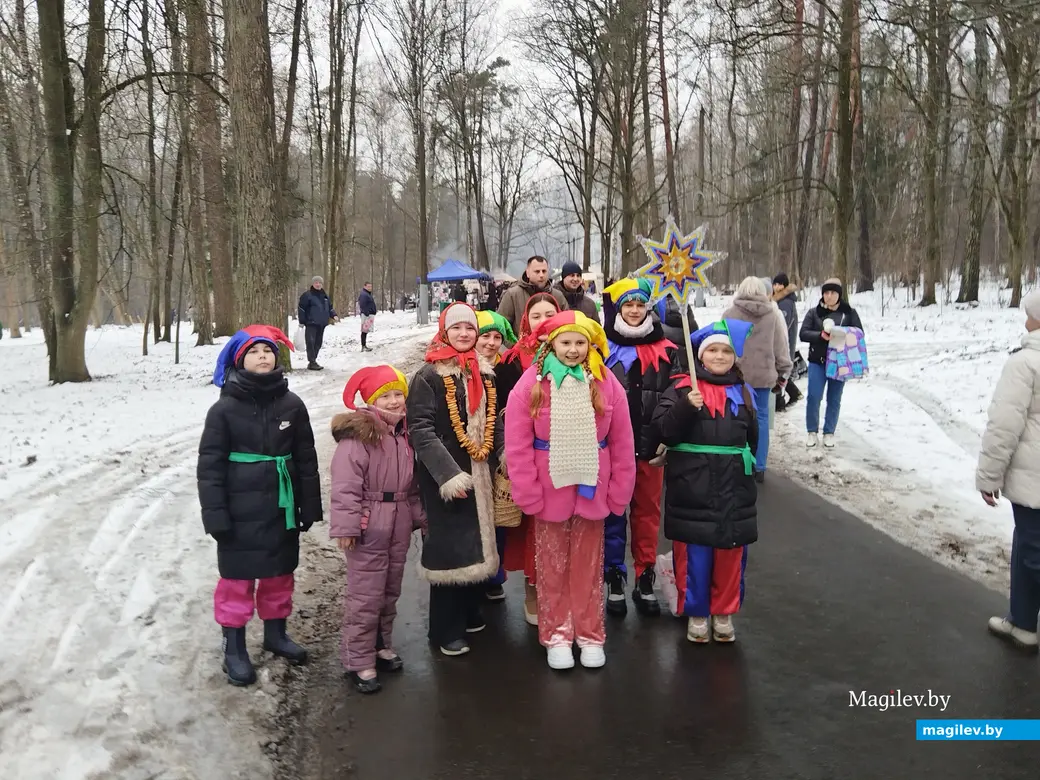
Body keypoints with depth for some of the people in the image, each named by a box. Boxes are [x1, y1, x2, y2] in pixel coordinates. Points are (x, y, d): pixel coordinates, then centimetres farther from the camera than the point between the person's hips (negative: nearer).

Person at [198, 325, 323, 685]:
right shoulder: (224, 409, -7)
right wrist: (215, 515, -11)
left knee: (280, 573, 15)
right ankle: (234, 646, 20)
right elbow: (210, 466, -6)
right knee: (238, 578, 6)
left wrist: (310, 506, 6)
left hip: (282, 507, 3)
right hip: (241, 512, -3)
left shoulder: (291, 405, 1)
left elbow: (306, 459, 6)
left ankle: (275, 632, 34)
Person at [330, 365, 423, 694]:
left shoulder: (405, 435, 11)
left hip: (398, 527, 8)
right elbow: (345, 487, -19)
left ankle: (381, 645, 34)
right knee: (365, 596, -2)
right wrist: (345, 527, -21)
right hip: (369, 528, -8)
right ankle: (358, 661, 9)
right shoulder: (357, 435, -15)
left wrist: (419, 516, 19)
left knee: (390, 592, 18)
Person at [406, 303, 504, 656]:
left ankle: (469, 613, 32)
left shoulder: (484, 373, 11)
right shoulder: (429, 375, -9)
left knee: (479, 545, 14)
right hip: (445, 477, -6)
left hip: (481, 474, 6)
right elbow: (420, 429, -16)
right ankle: (446, 630, 12)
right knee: (450, 548, -2)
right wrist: (447, 473, -23)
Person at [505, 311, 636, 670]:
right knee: (552, 567, 12)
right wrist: (528, 494, -11)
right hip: (549, 490, -1)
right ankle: (556, 636, 27)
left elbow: (622, 444, -2)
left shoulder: (606, 382, -6)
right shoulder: (531, 383, -10)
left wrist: (619, 493, -1)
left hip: (591, 489, 1)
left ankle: (590, 636, 28)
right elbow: (517, 445, -9)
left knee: (588, 566, 14)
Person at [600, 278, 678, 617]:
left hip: (650, 446, 2)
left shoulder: (665, 351, 4)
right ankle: (614, 580, 18)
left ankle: (645, 580, 23)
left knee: (648, 511, 10)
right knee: (613, 512, 7)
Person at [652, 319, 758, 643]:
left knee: (730, 554, 12)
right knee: (693, 555, 4)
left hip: (734, 488, 4)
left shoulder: (742, 392, 10)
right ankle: (695, 612, 22)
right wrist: (686, 407, -25)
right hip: (692, 488, -3)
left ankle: (724, 613, 29)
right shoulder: (682, 388, -3)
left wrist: (745, 466, 17)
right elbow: (663, 430, -12)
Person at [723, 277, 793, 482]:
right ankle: (759, 467, 10)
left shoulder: (730, 313, -5)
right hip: (763, 374, 2)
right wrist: (783, 372, 14)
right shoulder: (773, 314, 1)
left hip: (736, 373, -2)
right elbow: (781, 347, 5)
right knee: (761, 418, 8)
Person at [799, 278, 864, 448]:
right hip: (817, 361, 0)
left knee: (834, 399, 7)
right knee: (813, 397, -5)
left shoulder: (849, 312, 2)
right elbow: (803, 334, -4)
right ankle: (812, 432, 9)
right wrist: (820, 335, -21)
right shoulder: (814, 312, 1)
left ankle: (829, 433, 18)